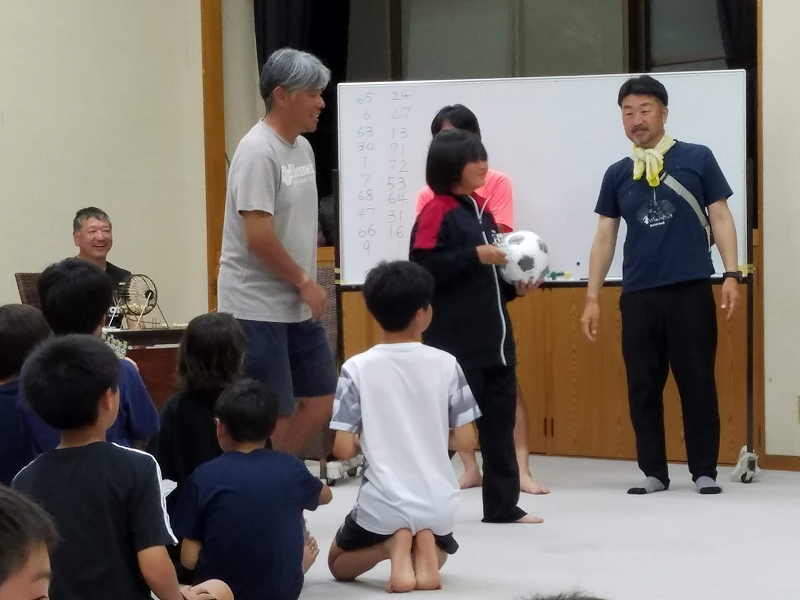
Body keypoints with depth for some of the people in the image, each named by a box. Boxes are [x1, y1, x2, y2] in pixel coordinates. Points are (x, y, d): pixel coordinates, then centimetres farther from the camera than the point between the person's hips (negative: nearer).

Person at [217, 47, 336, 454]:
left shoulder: (302, 148, 11)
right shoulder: (258, 152, -17)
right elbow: (259, 237, -22)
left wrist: (307, 286, 9)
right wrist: (305, 282, -12)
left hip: (298, 306, 9)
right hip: (258, 308, -9)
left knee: (321, 400, 12)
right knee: (272, 416, -5)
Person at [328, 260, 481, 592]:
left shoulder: (357, 369, -8)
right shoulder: (446, 365, -5)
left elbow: (343, 449, -10)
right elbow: (466, 440, -1)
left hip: (383, 504, -2)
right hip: (437, 504, 2)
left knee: (339, 565, 27)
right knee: (437, 557, 36)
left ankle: (392, 545, -5)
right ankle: (426, 547, -1)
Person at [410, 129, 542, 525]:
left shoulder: (481, 211, 15)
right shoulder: (436, 212, -11)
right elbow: (422, 269, -20)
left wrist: (514, 288, 8)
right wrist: (474, 255, -22)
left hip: (494, 337, 8)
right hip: (455, 342, -8)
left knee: (500, 421, 11)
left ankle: (502, 505, 18)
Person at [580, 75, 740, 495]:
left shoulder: (696, 159, 3)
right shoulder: (617, 174, 10)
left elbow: (720, 218, 3)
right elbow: (605, 236, 13)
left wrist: (731, 274, -7)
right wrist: (592, 297, 9)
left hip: (691, 290, -3)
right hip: (637, 295, 3)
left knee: (697, 383, 0)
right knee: (643, 387, 5)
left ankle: (704, 471, 8)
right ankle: (653, 472, 14)